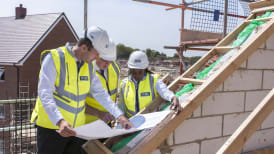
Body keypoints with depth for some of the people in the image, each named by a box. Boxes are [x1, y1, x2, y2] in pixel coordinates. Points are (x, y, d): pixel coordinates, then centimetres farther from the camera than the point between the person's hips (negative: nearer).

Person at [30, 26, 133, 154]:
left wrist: (119, 116, -3)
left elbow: (100, 93, 7)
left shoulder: (88, 65, 7)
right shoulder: (54, 58, -13)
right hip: (52, 127, -6)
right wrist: (59, 121, -35)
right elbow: (44, 94, -21)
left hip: (77, 128, 6)